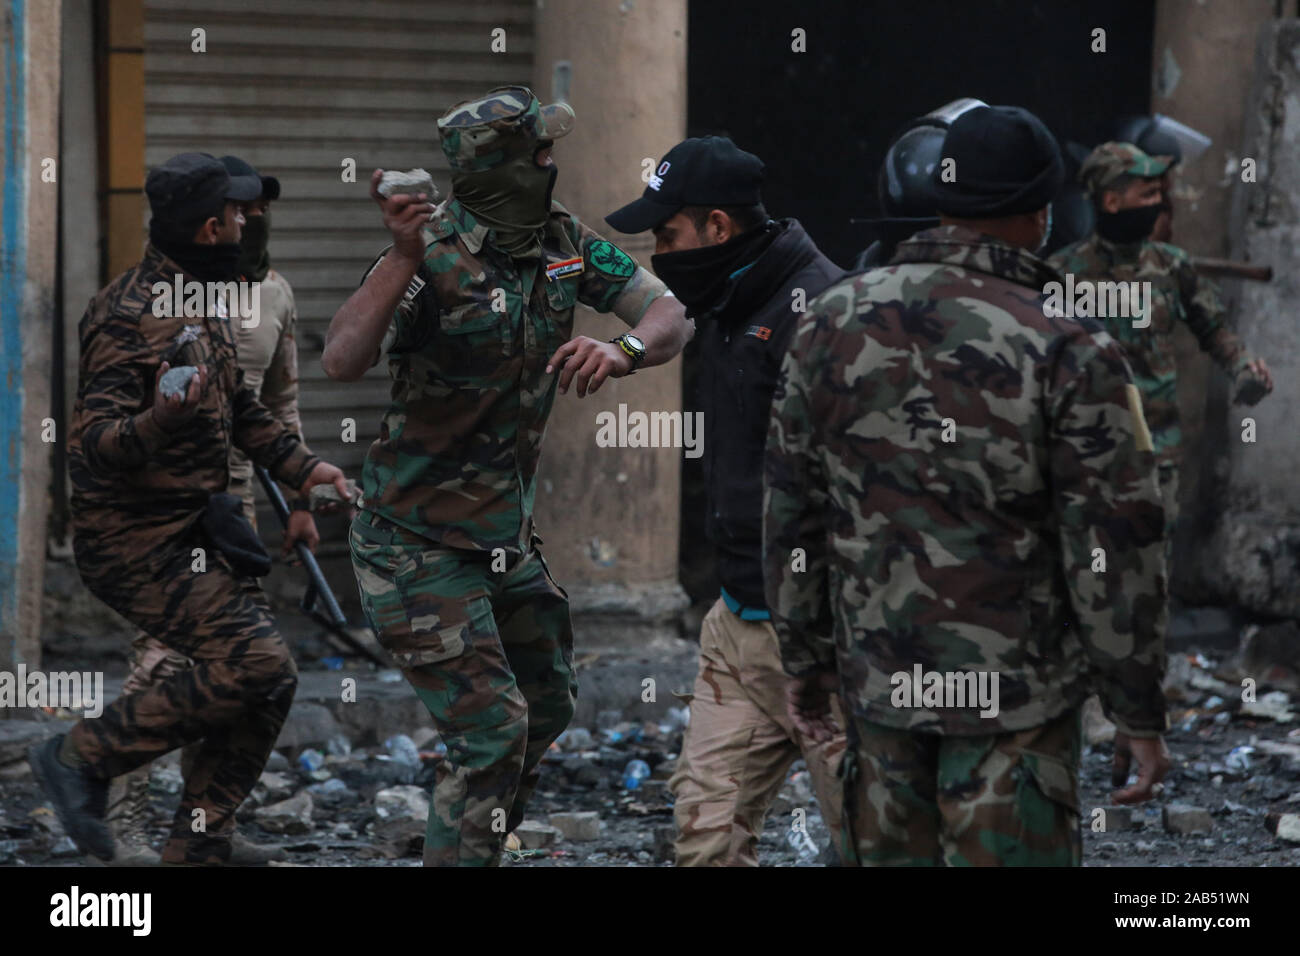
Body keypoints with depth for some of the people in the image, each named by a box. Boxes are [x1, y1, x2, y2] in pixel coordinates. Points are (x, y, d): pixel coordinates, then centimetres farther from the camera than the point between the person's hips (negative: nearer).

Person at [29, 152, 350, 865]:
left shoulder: (203, 301, 12)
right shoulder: (131, 315, -19)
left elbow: (237, 407, 26)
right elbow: (95, 445, -26)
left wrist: (300, 466, 15)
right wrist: (157, 422, -45)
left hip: (193, 529, 10)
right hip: (137, 542, -10)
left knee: (266, 683, 4)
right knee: (255, 665, -20)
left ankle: (196, 851, 12)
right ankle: (85, 756, -7)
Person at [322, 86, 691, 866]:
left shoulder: (563, 242, -3)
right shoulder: (435, 260, -23)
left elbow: (671, 318, -9)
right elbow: (343, 362, -37)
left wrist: (622, 351, -31)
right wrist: (405, 255, -48)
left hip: (507, 531, 8)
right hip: (420, 538, -8)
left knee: (548, 707, 21)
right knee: (492, 724, -13)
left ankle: (476, 844, 40)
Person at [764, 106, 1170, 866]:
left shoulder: (834, 325, 1)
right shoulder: (1069, 353, -14)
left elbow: (792, 512, 7)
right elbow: (1116, 550, -12)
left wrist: (807, 660, 17)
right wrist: (1141, 713, -4)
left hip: (876, 683, 5)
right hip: (1014, 692, -5)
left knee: (888, 851, 16)